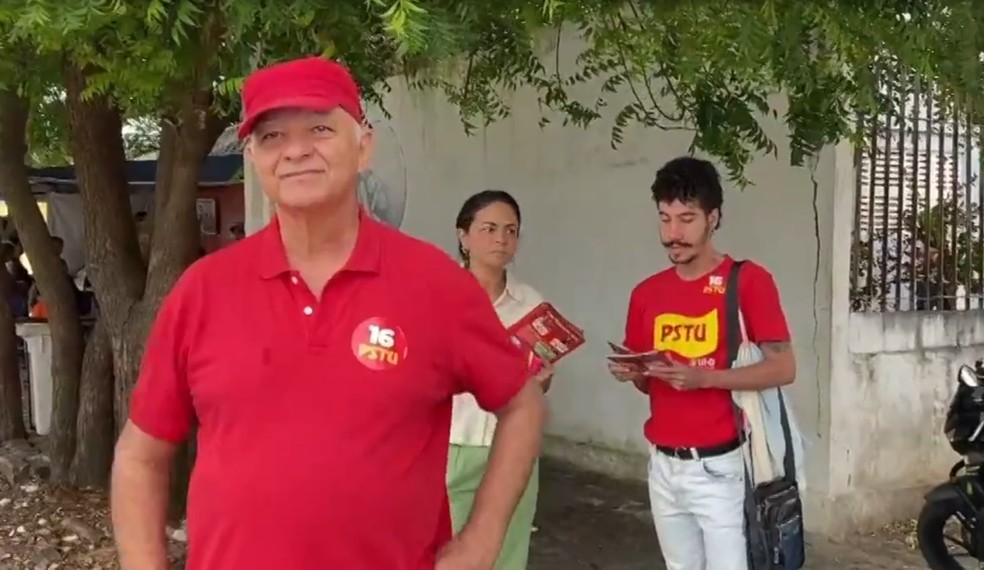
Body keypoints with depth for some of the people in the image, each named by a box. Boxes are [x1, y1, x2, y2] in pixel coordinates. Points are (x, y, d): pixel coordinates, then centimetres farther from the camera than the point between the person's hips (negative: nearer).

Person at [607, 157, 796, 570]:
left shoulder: (749, 280, -8)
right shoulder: (646, 293, 8)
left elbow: (783, 368, -11)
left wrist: (705, 377, -23)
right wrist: (631, 374, -7)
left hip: (719, 466, -5)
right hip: (663, 465, 6)